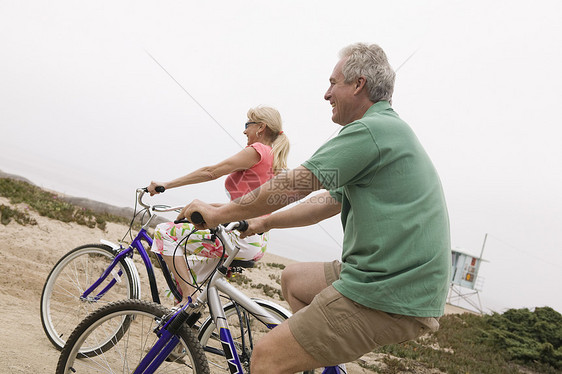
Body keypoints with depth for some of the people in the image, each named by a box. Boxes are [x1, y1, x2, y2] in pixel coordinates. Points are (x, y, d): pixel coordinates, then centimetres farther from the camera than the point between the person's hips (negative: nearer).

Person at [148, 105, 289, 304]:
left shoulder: (257, 151, -8)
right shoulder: (275, 161, 19)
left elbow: (211, 172, -13)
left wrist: (166, 185, -9)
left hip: (241, 238, -10)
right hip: (258, 245, 10)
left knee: (166, 232, -7)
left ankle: (189, 296, -11)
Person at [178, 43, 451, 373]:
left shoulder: (372, 129, -14)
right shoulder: (391, 130, 19)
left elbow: (293, 185, -15)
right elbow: (328, 202, 23)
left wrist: (219, 213, -4)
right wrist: (265, 222, 26)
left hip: (389, 300, -10)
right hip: (410, 284, 10)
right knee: (293, 278, 24)